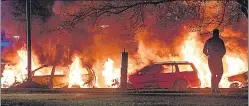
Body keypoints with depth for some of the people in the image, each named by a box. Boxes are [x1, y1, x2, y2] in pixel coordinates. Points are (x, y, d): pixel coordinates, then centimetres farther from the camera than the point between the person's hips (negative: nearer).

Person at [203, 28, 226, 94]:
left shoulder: (208, 41, 8)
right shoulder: (220, 41, -3)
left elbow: (204, 50, 10)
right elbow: (224, 50, -8)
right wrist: (221, 56, 9)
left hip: (210, 59, 4)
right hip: (218, 59, -4)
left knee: (213, 74, 13)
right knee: (220, 73, 7)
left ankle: (213, 89, 7)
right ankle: (216, 86, -15)